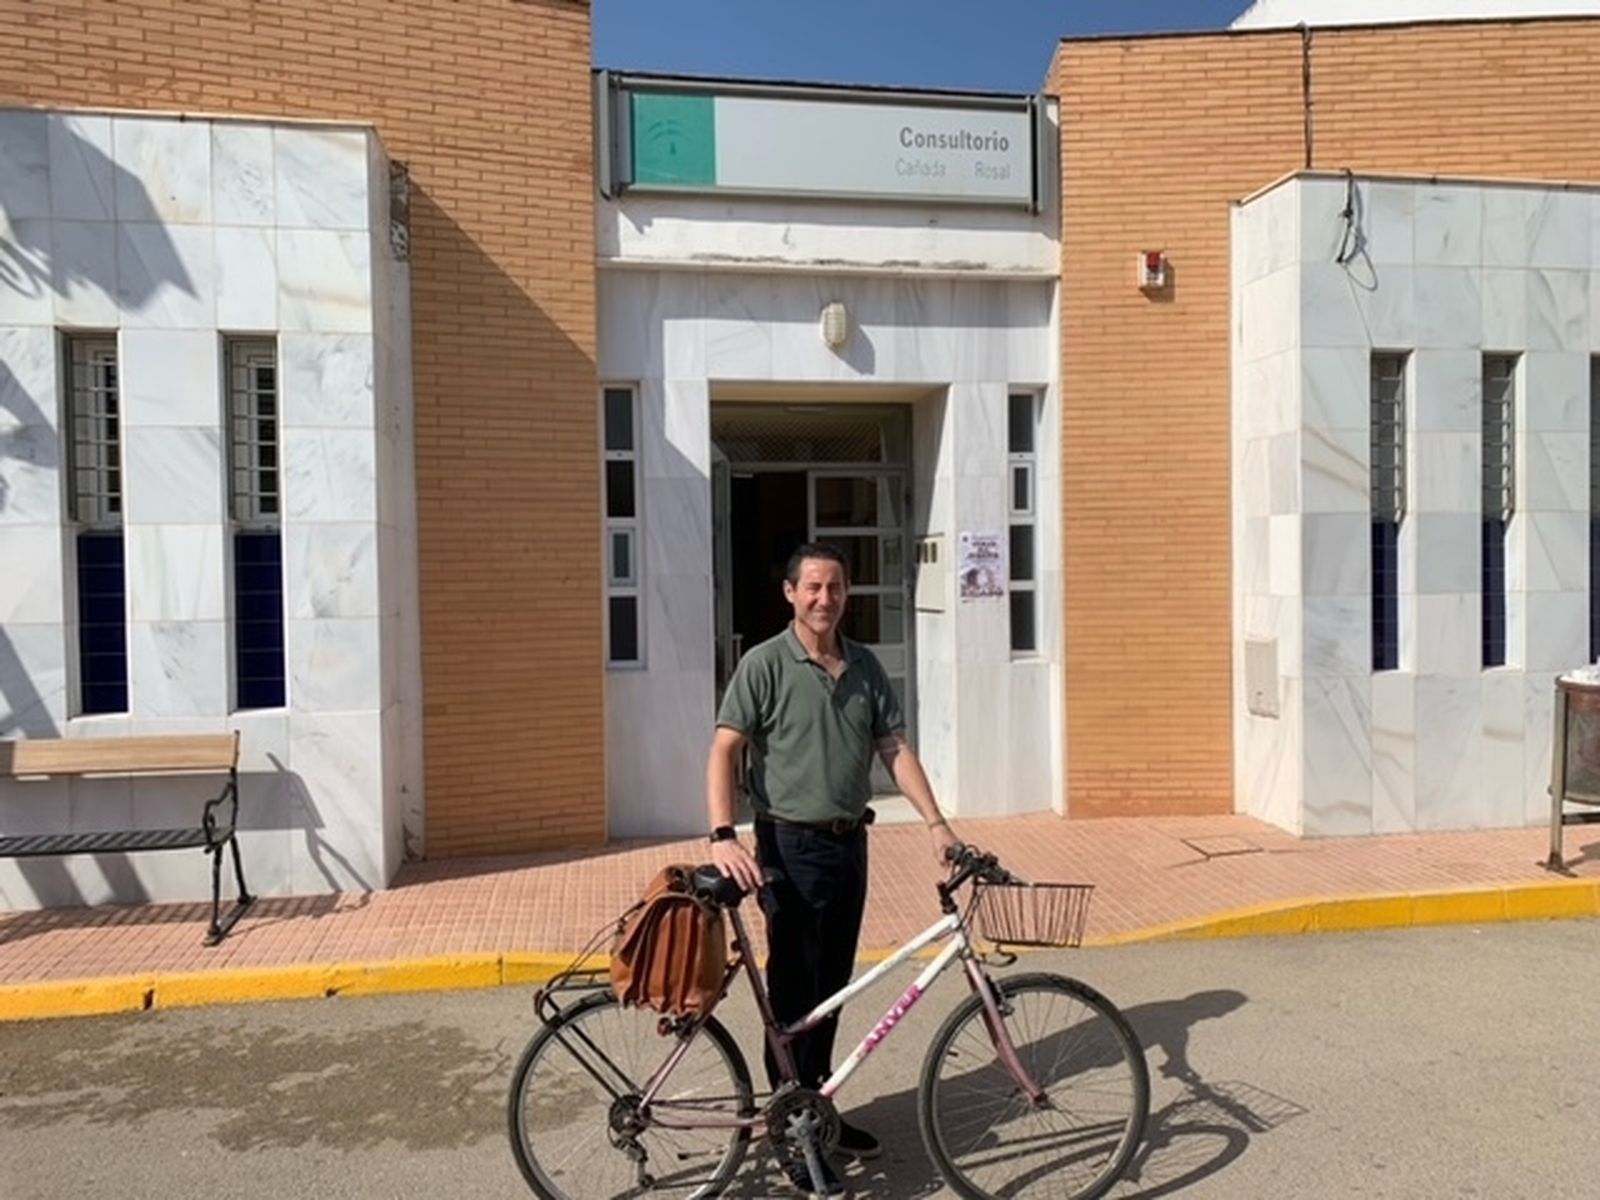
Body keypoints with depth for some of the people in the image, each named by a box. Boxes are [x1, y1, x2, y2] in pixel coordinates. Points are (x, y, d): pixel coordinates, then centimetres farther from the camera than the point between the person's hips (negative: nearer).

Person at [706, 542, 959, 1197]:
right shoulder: (764, 664, -10)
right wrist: (723, 837, -27)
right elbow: (724, 750, -15)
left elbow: (895, 749, 5)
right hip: (792, 846, -5)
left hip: (850, 842, 6)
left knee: (832, 986, 16)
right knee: (794, 990, 3)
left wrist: (936, 823, -5)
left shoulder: (865, 667, 6)